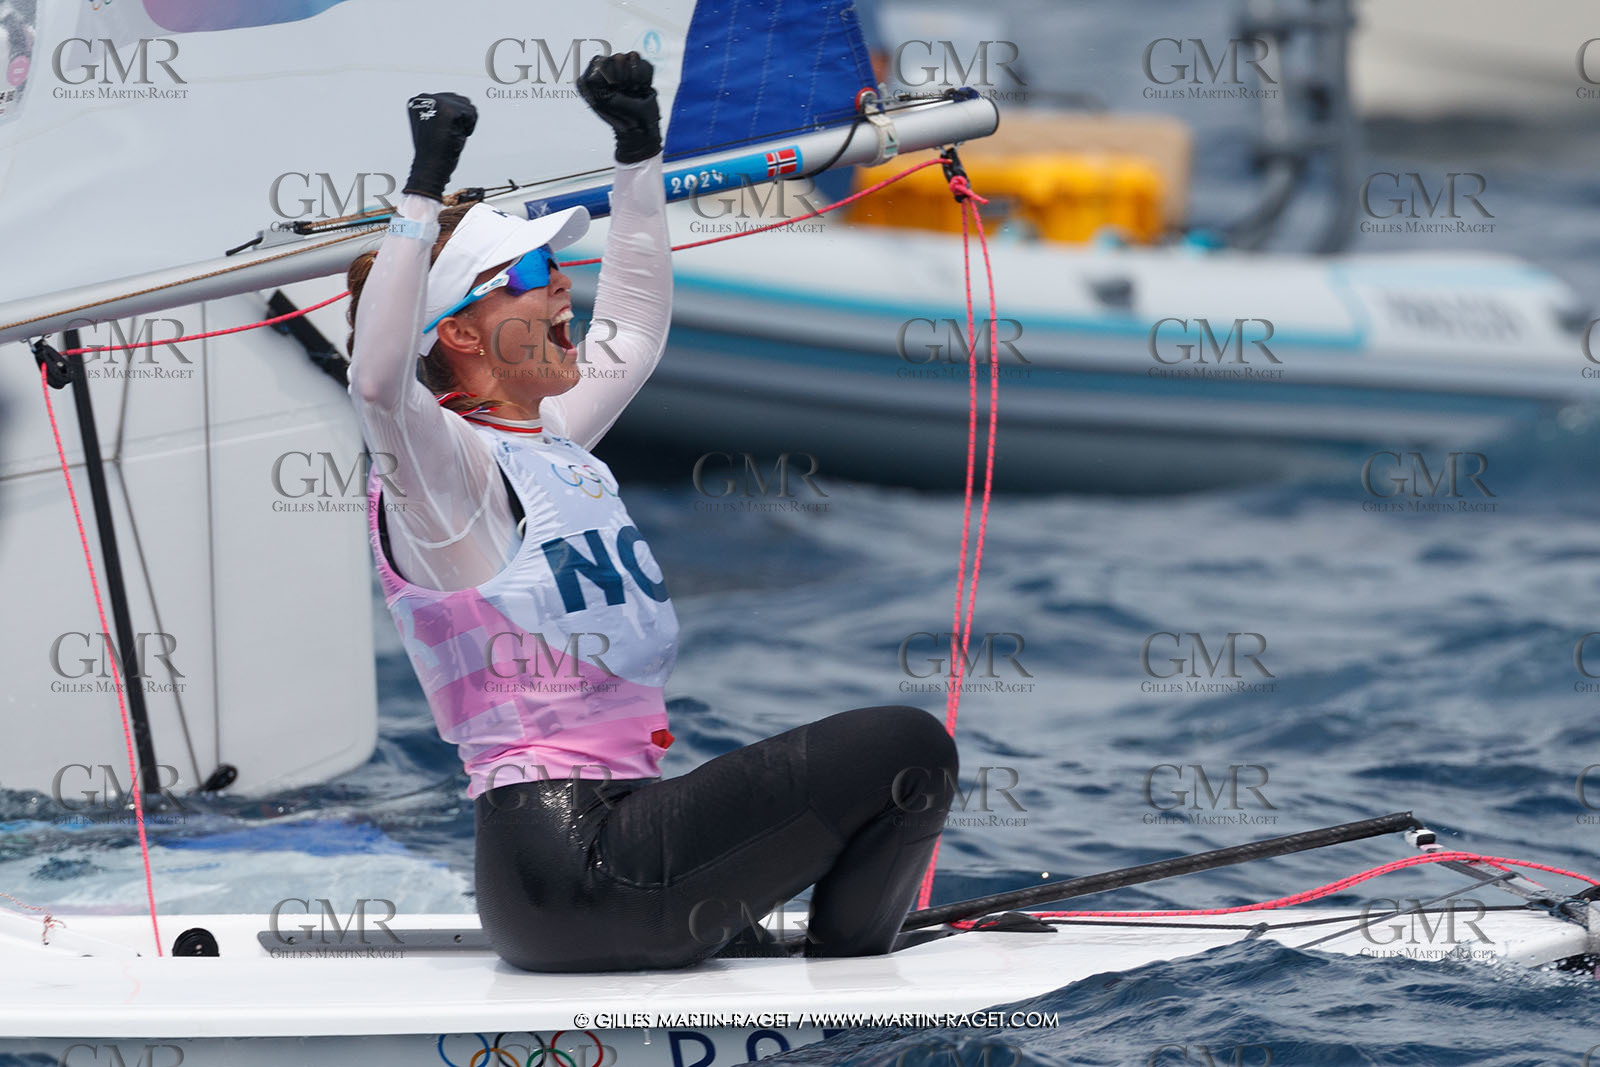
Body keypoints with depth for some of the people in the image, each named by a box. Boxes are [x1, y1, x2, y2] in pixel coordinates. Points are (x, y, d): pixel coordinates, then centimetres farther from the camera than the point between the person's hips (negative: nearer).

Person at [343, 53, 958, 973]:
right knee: (907, 748, -12)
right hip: (570, 869, -10)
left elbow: (635, 328, 33)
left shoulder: (550, 443, 17)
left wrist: (641, 152, 28)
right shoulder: (439, 465, -9)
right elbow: (379, 379, -31)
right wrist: (424, 188, -33)